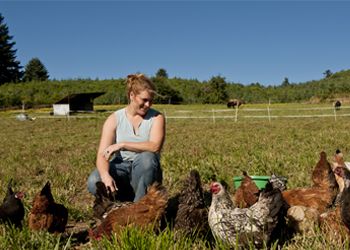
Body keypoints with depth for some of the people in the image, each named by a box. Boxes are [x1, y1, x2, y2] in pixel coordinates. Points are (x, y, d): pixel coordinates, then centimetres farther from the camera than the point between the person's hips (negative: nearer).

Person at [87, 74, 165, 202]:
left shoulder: (156, 118, -2)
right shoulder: (114, 119, -1)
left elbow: (155, 146, -21)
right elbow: (102, 154, -11)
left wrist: (122, 145, -26)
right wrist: (106, 175, -32)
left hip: (146, 172, -1)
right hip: (121, 168, 1)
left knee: (147, 157, -34)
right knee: (94, 182, -28)